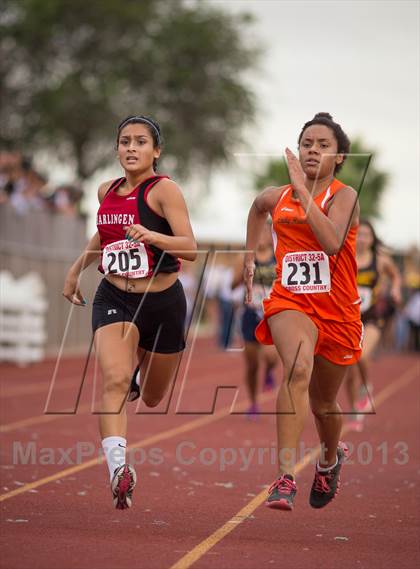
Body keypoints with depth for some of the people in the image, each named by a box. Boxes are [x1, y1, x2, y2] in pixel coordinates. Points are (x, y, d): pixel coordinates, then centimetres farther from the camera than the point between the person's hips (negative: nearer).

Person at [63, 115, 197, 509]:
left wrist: (151, 236, -38)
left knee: (153, 398, 17)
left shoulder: (164, 190, -11)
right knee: (115, 379, -25)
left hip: (162, 302, -2)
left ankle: (143, 361, 52)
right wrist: (77, 267, 25)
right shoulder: (107, 191, 5)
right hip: (114, 299, 2)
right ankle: (118, 469, -32)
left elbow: (190, 249, -22)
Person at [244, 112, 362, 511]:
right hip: (290, 302, 1)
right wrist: (249, 257, 27)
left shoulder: (343, 196, -9)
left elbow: (332, 242, -29)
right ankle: (286, 477, -38)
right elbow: (257, 208, 31)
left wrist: (304, 190, -29)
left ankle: (330, 457, 51)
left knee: (323, 401, 15)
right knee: (298, 369, -31)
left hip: (336, 309, -1)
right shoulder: (276, 197, 4)